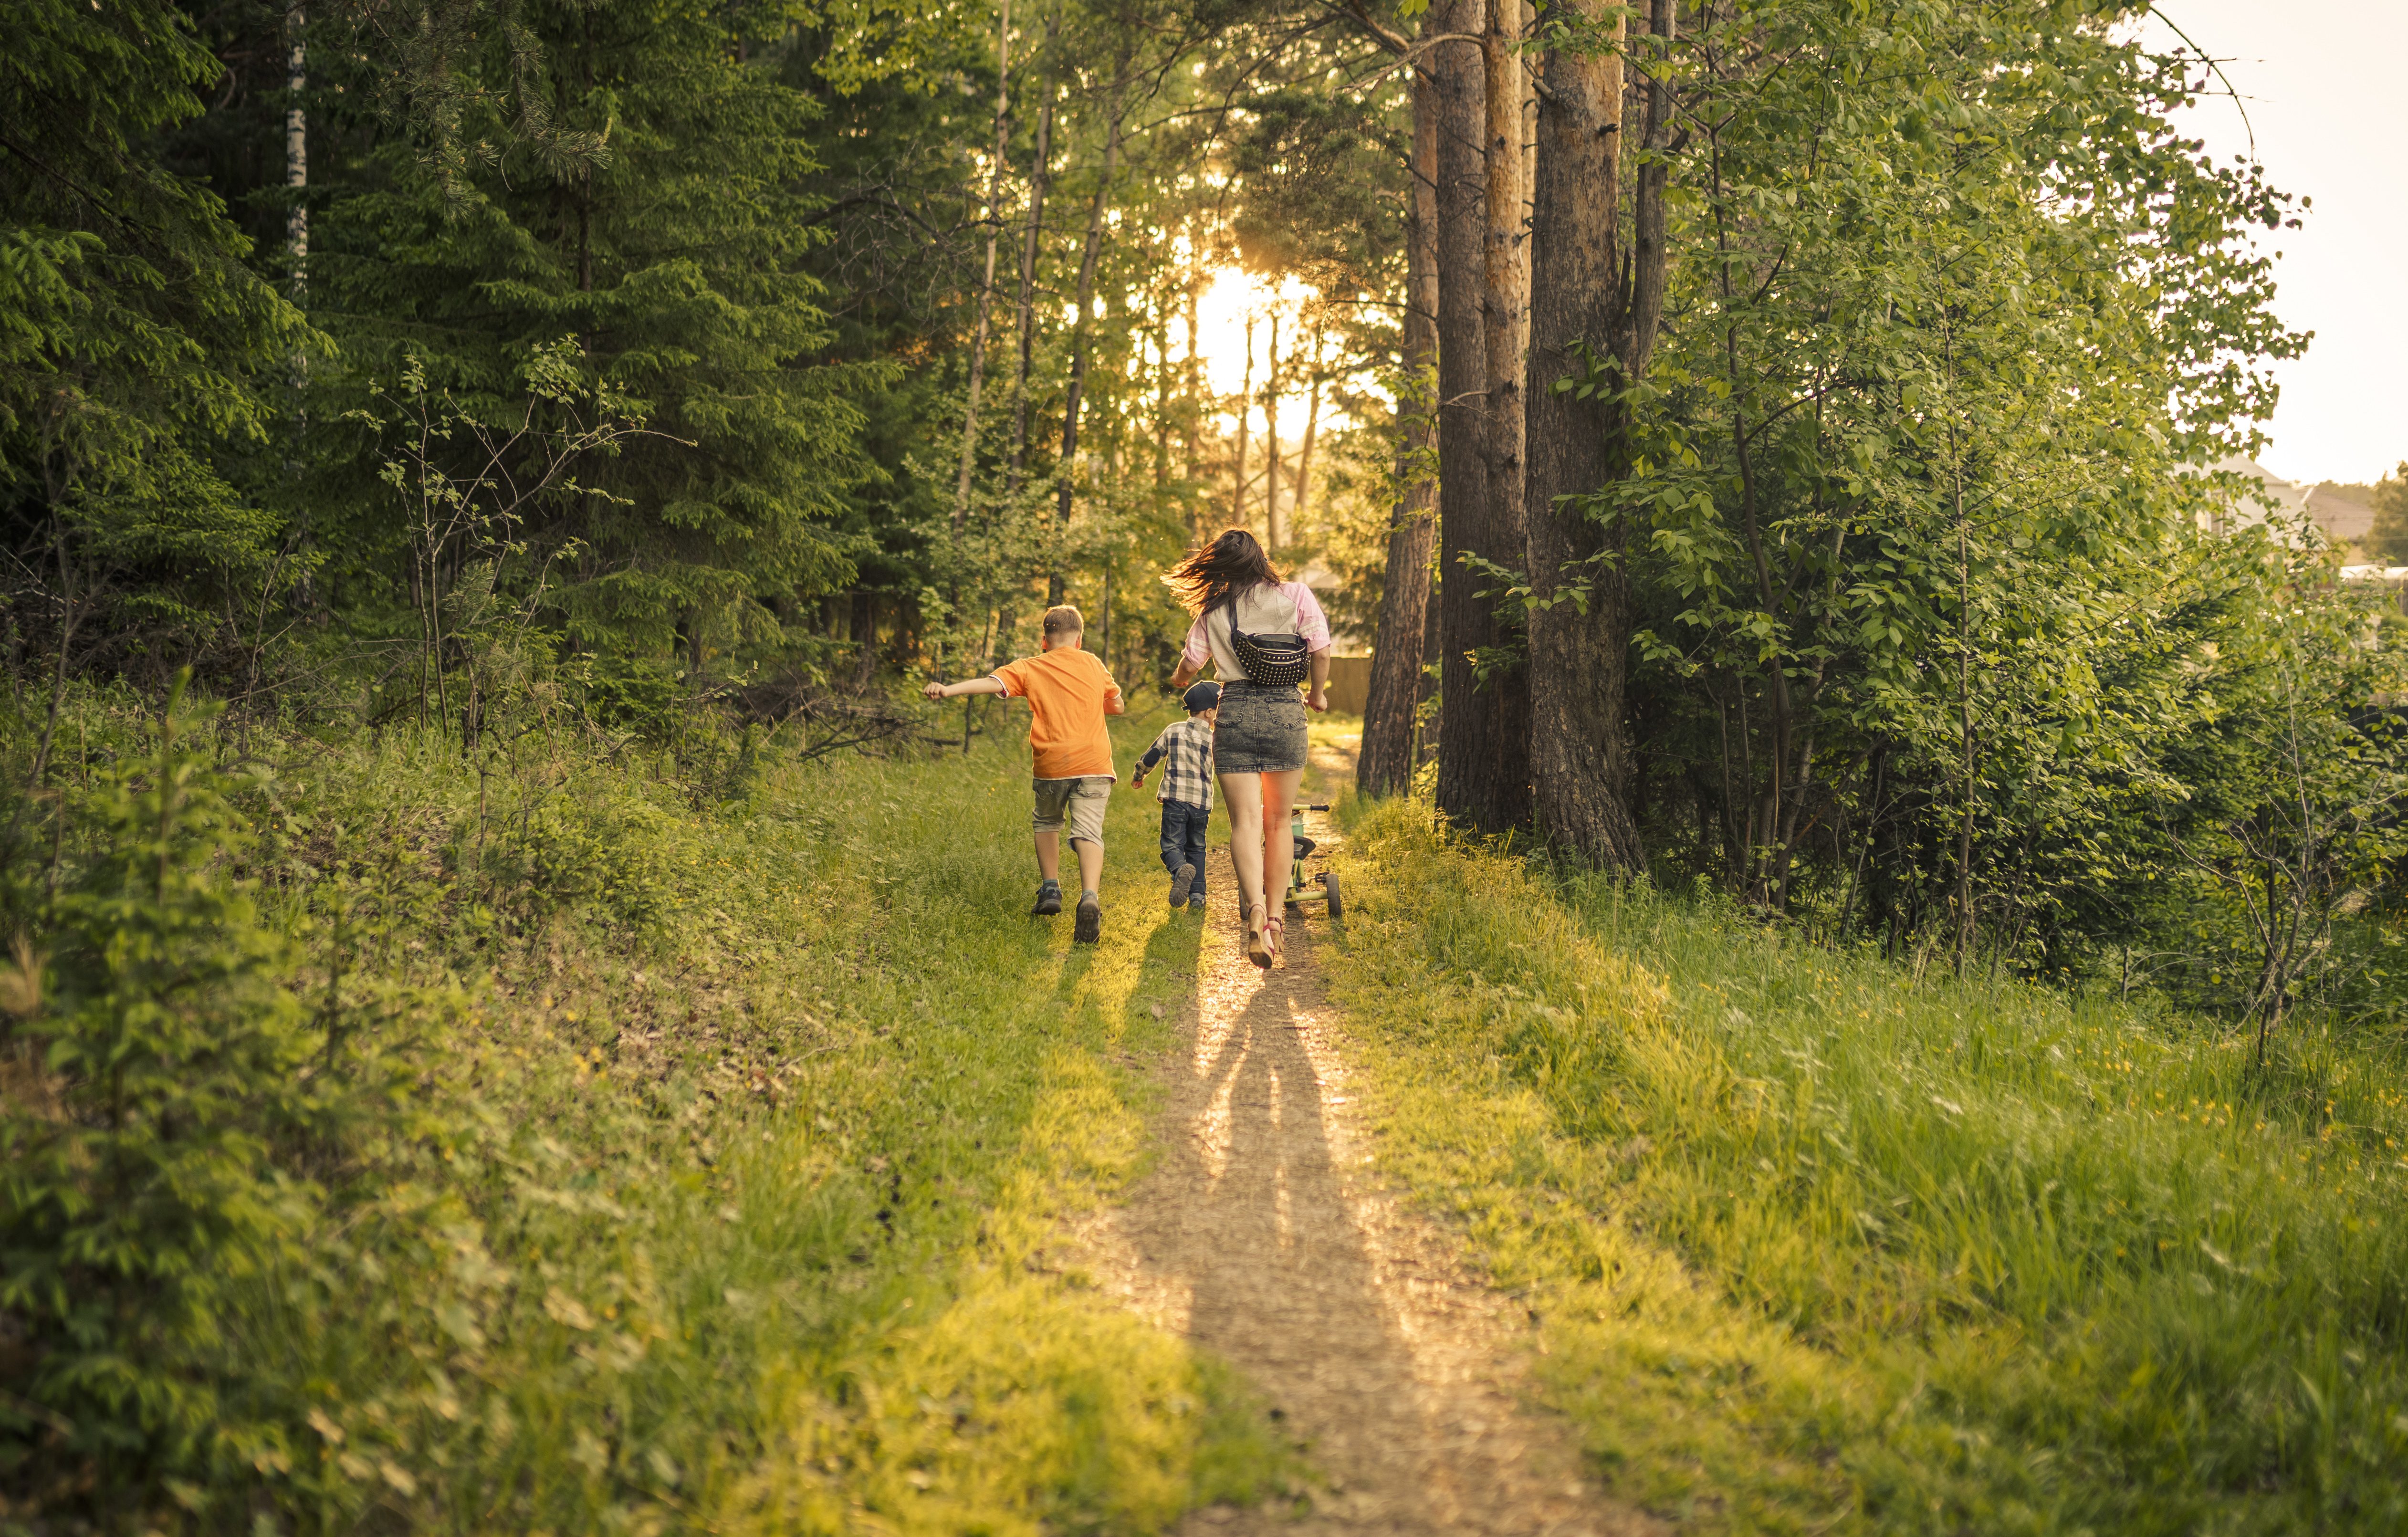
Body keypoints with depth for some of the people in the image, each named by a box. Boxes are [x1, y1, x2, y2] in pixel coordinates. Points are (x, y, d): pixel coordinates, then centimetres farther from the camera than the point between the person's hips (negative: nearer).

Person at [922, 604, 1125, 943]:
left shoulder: (1032, 668, 6)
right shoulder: (1094, 665, 14)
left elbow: (993, 682, -10)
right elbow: (1119, 706, 23)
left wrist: (949, 690, -19)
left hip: (1052, 766, 0)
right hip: (1093, 763, 0)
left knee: (1046, 823, 26)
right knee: (1088, 832, -9)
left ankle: (1050, 890, 20)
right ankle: (1090, 897, -31)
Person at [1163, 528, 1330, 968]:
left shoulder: (1214, 613, 3)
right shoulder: (1297, 596, 0)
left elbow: (1188, 669, 10)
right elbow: (1321, 653, -3)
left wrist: (1180, 682, 35)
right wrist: (1317, 695, 17)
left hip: (1235, 714, 0)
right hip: (1286, 713, 1)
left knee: (1244, 822, -6)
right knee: (1278, 822, 14)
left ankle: (1255, 908, -28)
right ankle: (1274, 915, 16)